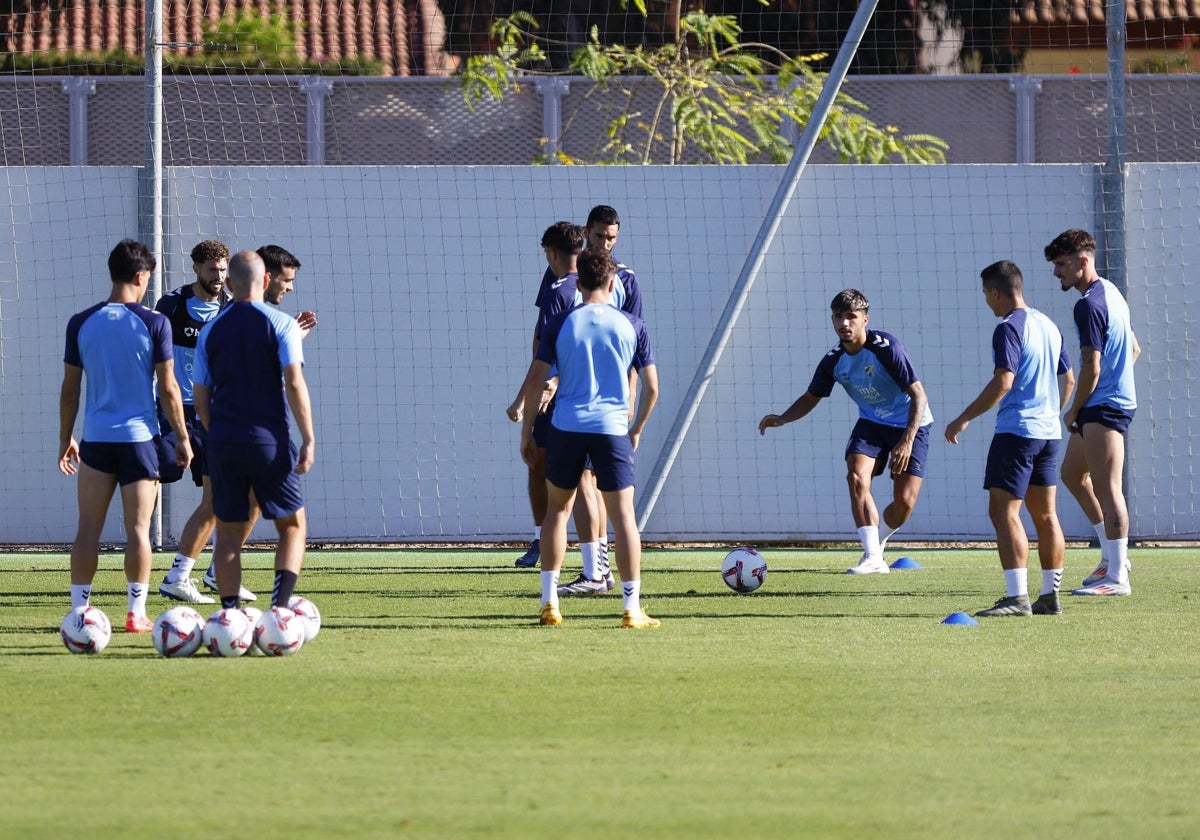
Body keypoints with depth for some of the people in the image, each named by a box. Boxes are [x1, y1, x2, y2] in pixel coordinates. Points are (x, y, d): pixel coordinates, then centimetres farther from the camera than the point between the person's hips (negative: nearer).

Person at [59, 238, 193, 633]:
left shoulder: (81, 323, 1)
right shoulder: (154, 324, -7)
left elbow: (70, 388, 5)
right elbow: (168, 388, -5)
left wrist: (65, 438, 15)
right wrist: (182, 438, 6)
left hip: (96, 438, 2)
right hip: (140, 437, -2)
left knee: (89, 527, 7)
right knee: (138, 527, 1)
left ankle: (79, 610, 6)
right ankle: (136, 613, -1)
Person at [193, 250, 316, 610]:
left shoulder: (211, 331, 8)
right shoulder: (280, 324, -4)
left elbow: (201, 398, 8)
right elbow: (294, 383, -12)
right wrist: (308, 439, -10)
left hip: (223, 442, 3)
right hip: (269, 439, -3)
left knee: (229, 535, 8)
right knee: (293, 526, 8)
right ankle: (281, 603, -11)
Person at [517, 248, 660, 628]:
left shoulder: (559, 324, 2)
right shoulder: (631, 326, 3)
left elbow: (535, 381, -1)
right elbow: (651, 387, 5)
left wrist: (527, 433, 8)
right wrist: (636, 429, 20)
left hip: (566, 426, 1)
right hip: (612, 427, -1)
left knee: (557, 508, 16)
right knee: (623, 516, 1)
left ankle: (549, 601, 13)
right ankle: (631, 608, -5)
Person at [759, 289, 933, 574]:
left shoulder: (885, 347, -25)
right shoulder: (834, 360, -8)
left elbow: (918, 395, -26)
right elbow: (811, 398, 8)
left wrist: (907, 441, -36)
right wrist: (781, 419, -12)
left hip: (910, 424, -4)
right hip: (871, 423, 4)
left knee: (904, 503, -12)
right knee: (856, 477, -23)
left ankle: (878, 539, 23)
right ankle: (873, 558, -21)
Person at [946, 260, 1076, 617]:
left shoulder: (1009, 328, -12)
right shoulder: (1048, 326, 15)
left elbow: (1003, 382, -21)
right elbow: (1068, 380, 22)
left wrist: (963, 419, -16)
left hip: (1016, 430, -9)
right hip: (1048, 433, 9)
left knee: (1003, 511, -9)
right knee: (1045, 515, 11)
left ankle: (1017, 597, -17)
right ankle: (1050, 595, 13)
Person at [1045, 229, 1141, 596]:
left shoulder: (1089, 305, -17)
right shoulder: (1111, 293, 15)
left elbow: (1091, 366, -20)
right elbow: (1134, 349, 24)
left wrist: (1074, 412, -8)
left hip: (1103, 405, -11)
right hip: (1116, 398, 11)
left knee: (1105, 487, -10)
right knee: (1072, 473, 20)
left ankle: (1117, 576, -11)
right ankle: (1112, 555, 24)